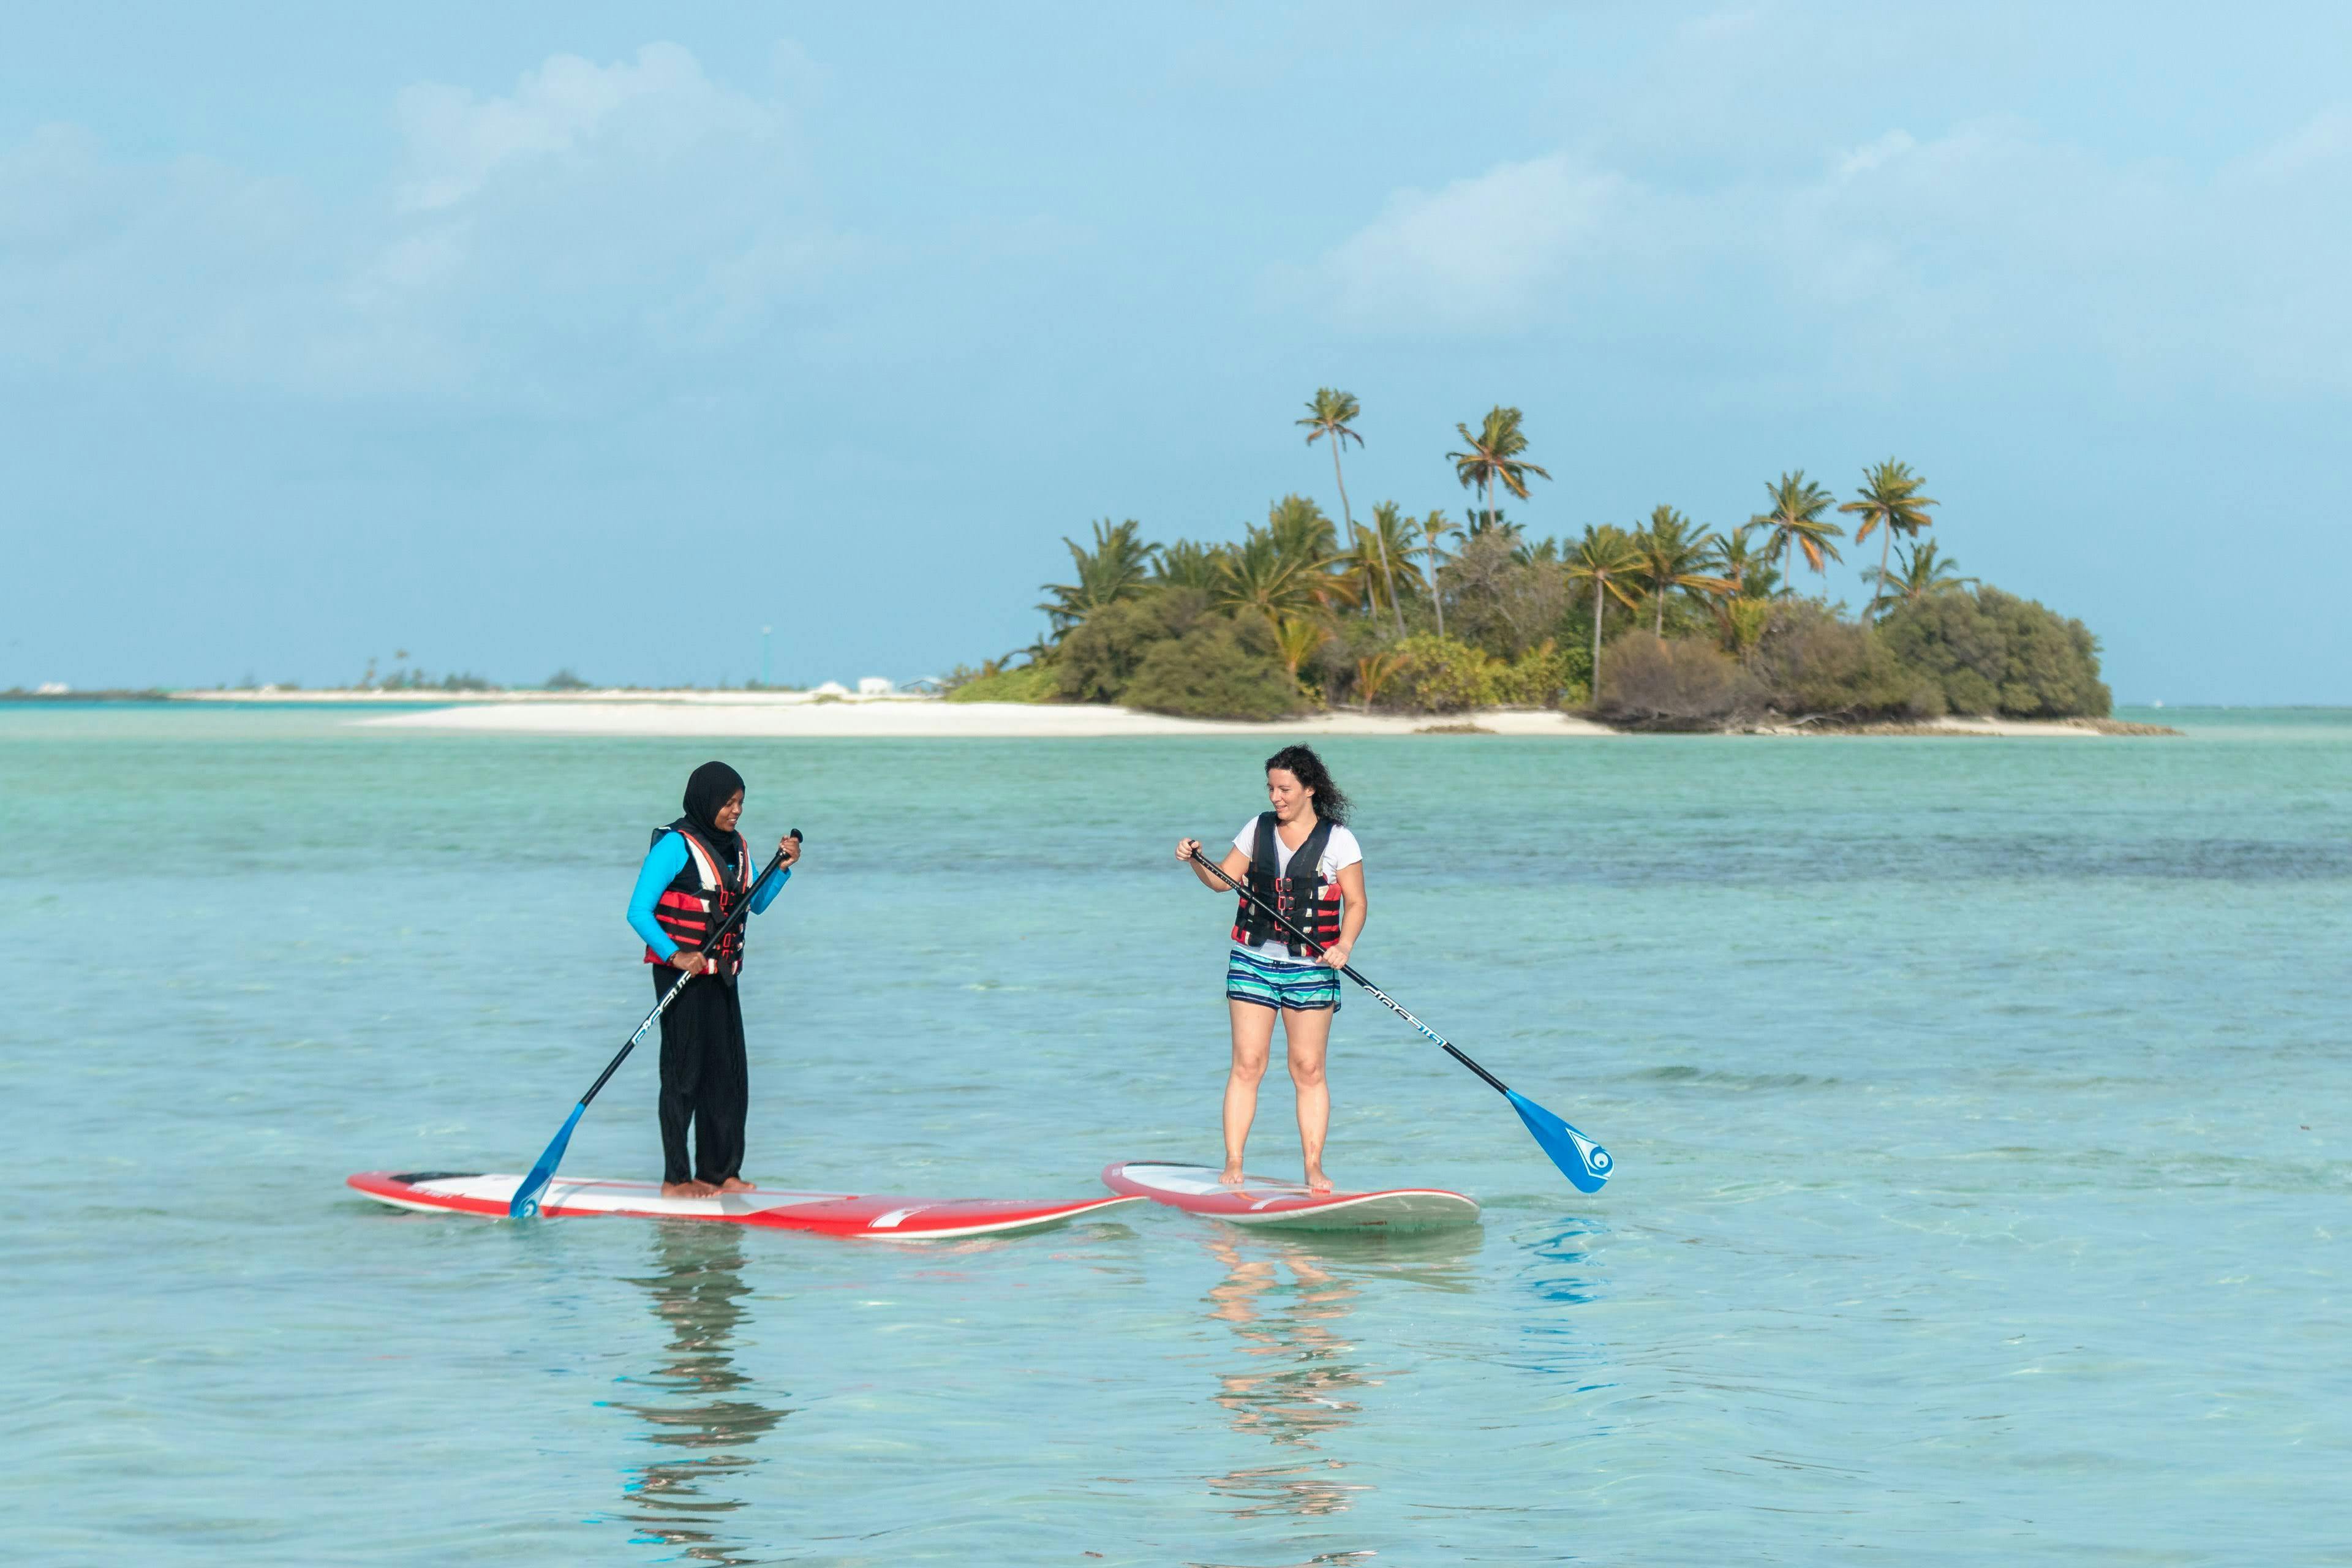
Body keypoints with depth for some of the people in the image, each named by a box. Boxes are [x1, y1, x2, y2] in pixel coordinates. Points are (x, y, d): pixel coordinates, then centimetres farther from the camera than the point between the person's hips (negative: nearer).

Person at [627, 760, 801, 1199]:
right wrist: (675, 955, -28)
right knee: (685, 1072, -4)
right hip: (682, 976, -7)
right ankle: (676, 1179, 0)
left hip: (722, 977, 7)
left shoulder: (735, 847, 11)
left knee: (729, 1074, 6)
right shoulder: (675, 845, -13)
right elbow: (639, 912, -16)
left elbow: (757, 903, 21)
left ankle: (720, 1172, 14)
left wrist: (783, 868, 4)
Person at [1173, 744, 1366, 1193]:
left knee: (1308, 1071, -1)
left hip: (1310, 970, -2)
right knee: (1247, 1064, -3)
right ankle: (1233, 1165, -2)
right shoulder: (1258, 829, 8)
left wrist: (1344, 945, -18)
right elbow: (1222, 879, 12)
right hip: (1253, 961, 2)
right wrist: (1196, 861, -7)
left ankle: (1314, 1169, 3)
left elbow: (1356, 903, -2)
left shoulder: (1337, 840, -1)